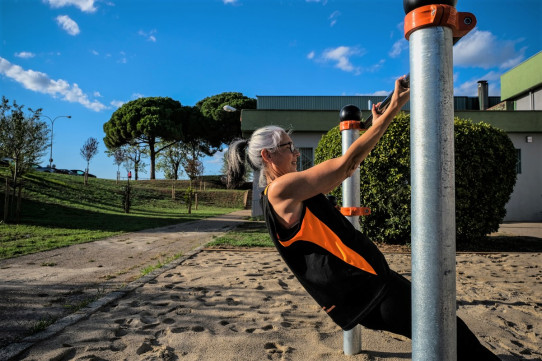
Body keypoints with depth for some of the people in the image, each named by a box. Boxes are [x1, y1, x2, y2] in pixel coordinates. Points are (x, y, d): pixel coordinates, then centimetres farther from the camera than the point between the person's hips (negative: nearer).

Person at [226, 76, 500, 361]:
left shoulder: (290, 195, 14)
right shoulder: (281, 188, -16)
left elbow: (342, 171, 20)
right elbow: (346, 163, -17)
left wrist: (376, 125, 22)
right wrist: (393, 109, -10)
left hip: (365, 283, 10)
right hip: (366, 286, -10)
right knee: (451, 334, 1)